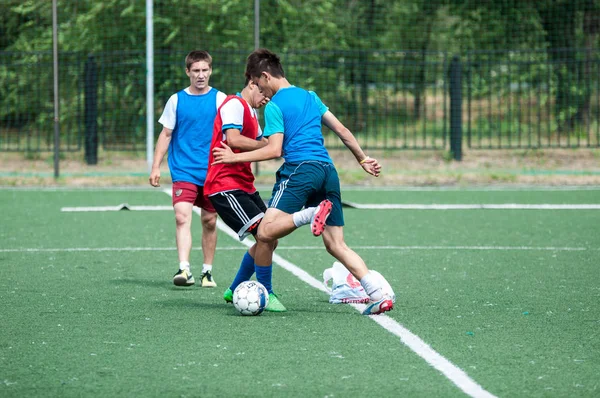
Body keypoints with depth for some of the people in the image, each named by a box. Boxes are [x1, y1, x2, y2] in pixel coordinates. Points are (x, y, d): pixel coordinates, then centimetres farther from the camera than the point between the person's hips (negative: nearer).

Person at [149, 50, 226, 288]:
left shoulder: (220, 99, 2)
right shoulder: (177, 100, 4)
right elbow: (166, 134, 8)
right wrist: (156, 167, 3)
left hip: (212, 172, 1)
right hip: (184, 172, -1)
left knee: (209, 222, 7)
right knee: (182, 217, -18)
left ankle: (207, 271, 20)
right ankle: (184, 269, -25)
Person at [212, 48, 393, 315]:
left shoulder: (274, 106, 1)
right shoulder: (310, 97, 22)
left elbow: (274, 150, -8)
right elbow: (342, 130, 23)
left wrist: (235, 157, 0)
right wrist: (362, 159, 32)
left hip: (299, 169, -7)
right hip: (328, 171, 7)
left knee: (265, 232, -16)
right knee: (336, 245, 7)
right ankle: (378, 296, -4)